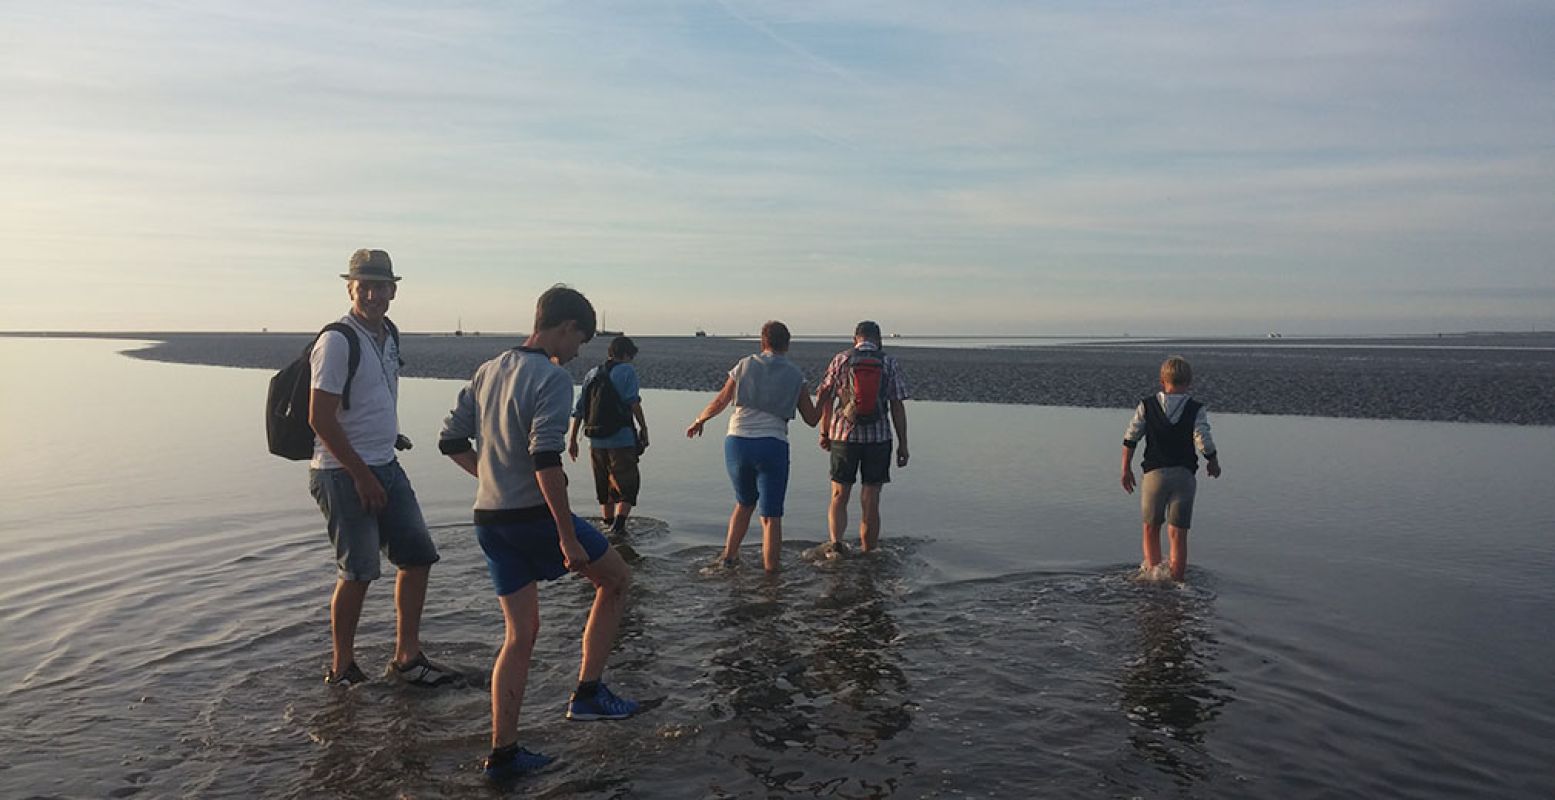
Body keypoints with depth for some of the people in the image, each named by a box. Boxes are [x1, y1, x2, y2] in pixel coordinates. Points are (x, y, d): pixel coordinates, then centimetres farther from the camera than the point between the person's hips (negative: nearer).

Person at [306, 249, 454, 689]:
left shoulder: (388, 334, 11)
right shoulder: (337, 341, -15)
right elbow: (320, 418, -18)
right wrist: (362, 477, -17)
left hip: (385, 466, 8)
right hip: (344, 473, -8)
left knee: (418, 554, 8)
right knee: (358, 571, -3)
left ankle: (407, 656, 18)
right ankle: (342, 668, 15)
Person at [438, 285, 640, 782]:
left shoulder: (487, 371, 11)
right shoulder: (553, 377, -14)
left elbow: (451, 441, 14)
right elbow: (546, 461, -23)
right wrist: (568, 538, -20)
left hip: (490, 521, 8)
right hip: (534, 517, -8)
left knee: (520, 633, 15)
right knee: (616, 577, 15)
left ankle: (502, 754, 18)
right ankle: (588, 692, 16)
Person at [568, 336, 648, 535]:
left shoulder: (591, 374, 14)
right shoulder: (627, 371, -1)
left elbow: (579, 409, 12)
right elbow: (633, 402, -13)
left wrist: (572, 439, 14)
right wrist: (643, 428, -7)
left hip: (596, 442, 5)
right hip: (622, 439, -5)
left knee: (604, 488, 18)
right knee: (627, 485, 2)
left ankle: (608, 524, 27)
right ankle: (618, 524, -14)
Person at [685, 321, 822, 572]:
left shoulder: (745, 365, 7)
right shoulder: (795, 376, 5)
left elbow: (720, 402, 11)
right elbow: (812, 419, 9)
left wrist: (699, 421, 28)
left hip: (737, 442, 2)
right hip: (772, 446, -2)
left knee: (744, 503, 25)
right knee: (771, 516, 4)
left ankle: (729, 554, 26)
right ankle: (770, 570, 5)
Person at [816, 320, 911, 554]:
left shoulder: (841, 360, 2)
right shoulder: (889, 363, 1)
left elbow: (824, 398, 3)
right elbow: (898, 406, -2)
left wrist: (824, 432, 14)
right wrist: (903, 444, 2)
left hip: (843, 435, 0)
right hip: (878, 438, 0)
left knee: (839, 497, 12)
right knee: (870, 502, 7)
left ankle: (836, 542, -6)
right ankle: (868, 555, 14)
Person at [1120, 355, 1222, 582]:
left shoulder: (1146, 406, 1)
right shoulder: (1196, 410, -3)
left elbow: (1130, 440, 0)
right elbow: (1204, 442, -11)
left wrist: (1126, 469, 10)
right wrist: (1213, 463, 9)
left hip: (1154, 474, 1)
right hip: (1184, 475, -1)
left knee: (1151, 526, 20)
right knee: (1178, 534, 5)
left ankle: (1152, 568, 23)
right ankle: (1176, 581, 8)